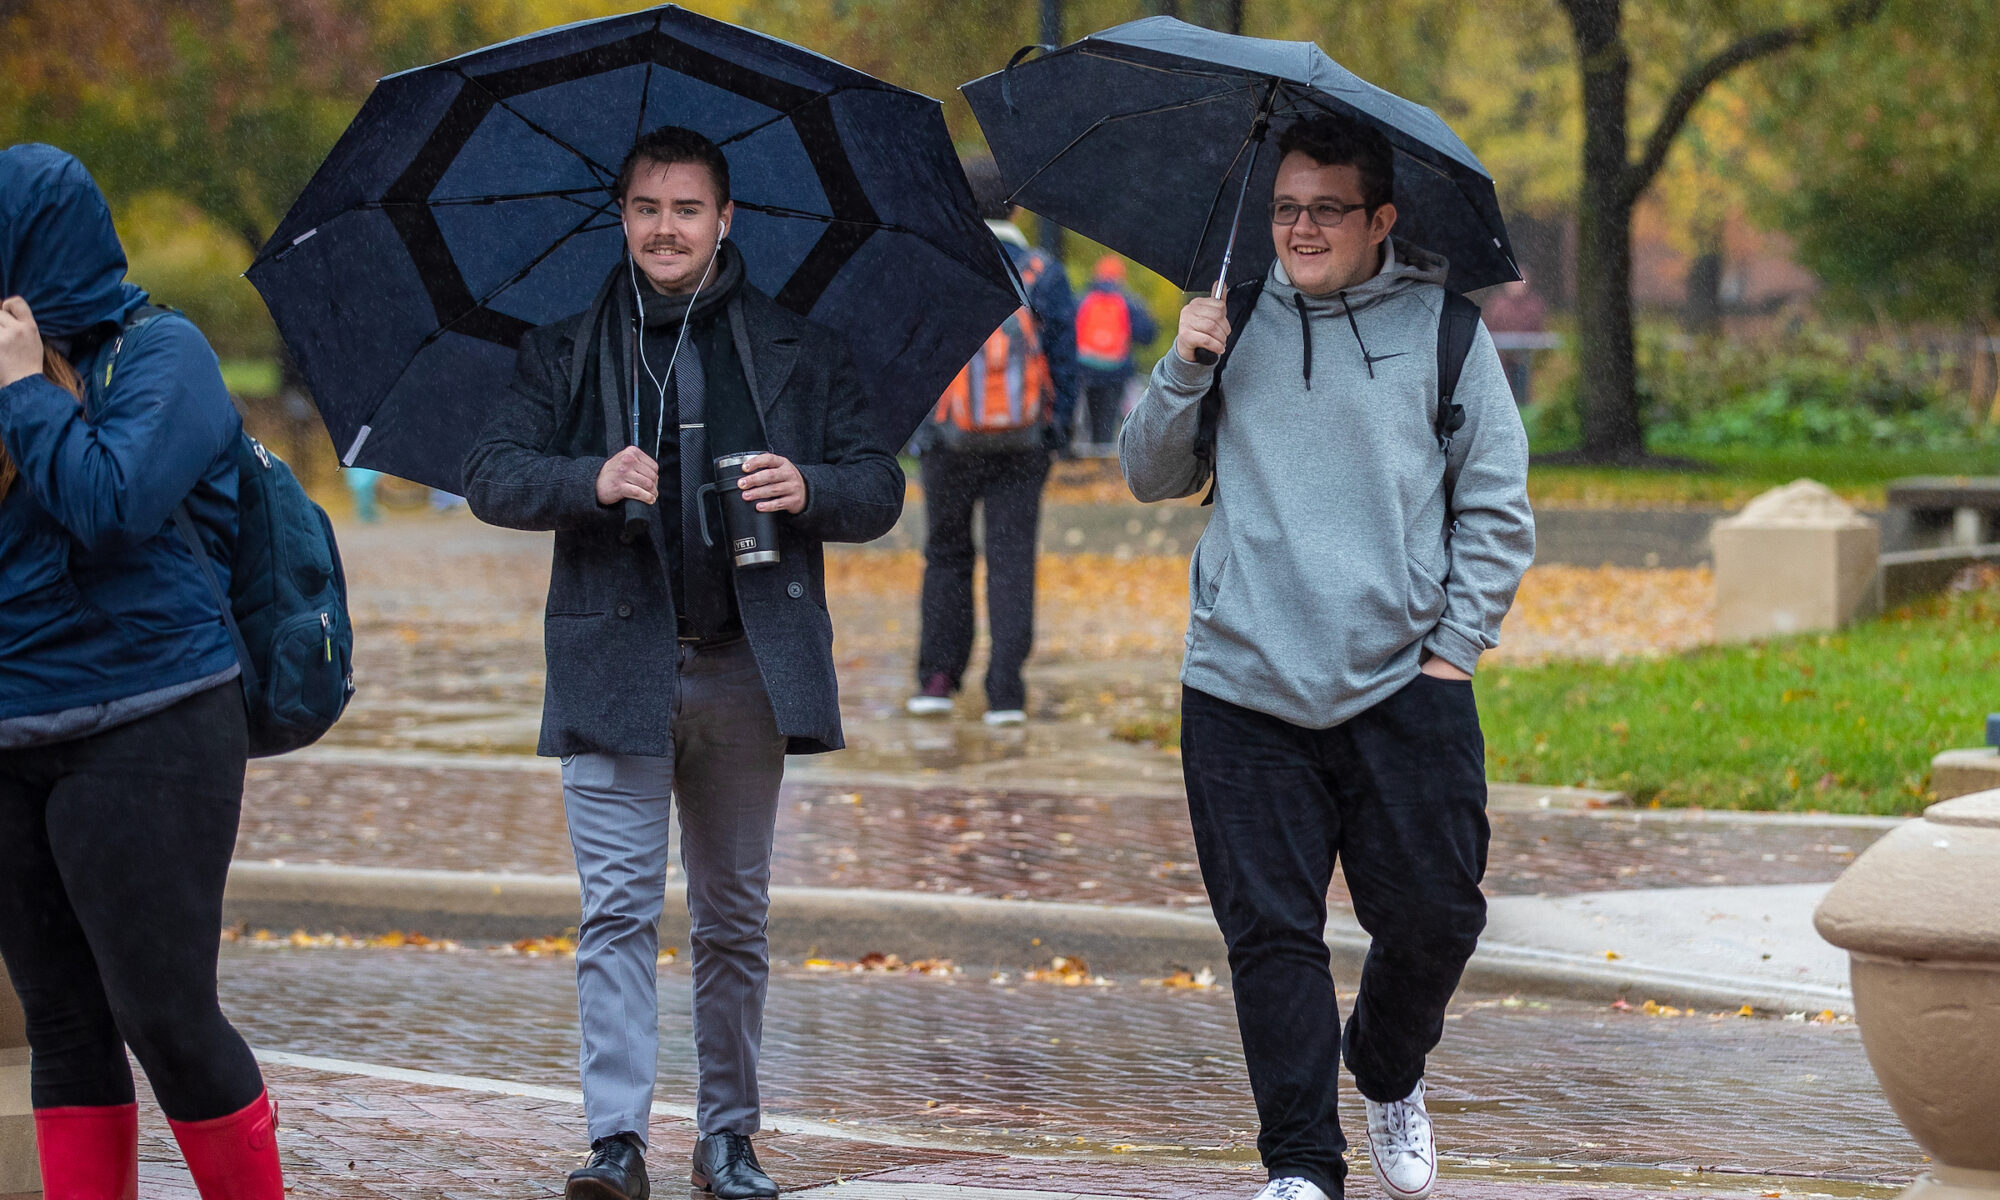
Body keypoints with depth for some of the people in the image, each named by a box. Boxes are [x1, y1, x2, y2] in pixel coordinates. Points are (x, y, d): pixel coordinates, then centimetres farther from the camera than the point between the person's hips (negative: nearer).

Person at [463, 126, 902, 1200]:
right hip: (614, 663, -1)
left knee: (735, 917, 8)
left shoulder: (799, 353, 9)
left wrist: (809, 490, -15)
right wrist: (590, 481, -19)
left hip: (746, 666, 1)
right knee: (619, 906, -9)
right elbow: (490, 476, 0)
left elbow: (879, 490, 7)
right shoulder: (565, 353, 8)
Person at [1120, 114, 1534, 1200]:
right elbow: (1153, 477, 13)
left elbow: (1498, 507, 5)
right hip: (1244, 692, 1)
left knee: (1432, 915, 1)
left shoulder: (1440, 327, 4)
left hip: (1403, 689, -1)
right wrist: (1184, 371, -3)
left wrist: (1456, 646, -1)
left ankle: (1388, 1074, 32)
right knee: (1271, 931, -1)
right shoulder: (1239, 322, 10)